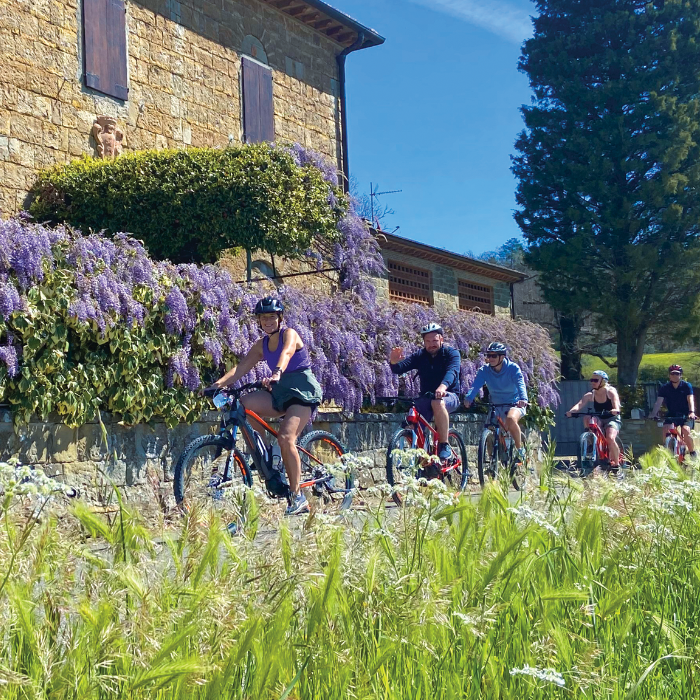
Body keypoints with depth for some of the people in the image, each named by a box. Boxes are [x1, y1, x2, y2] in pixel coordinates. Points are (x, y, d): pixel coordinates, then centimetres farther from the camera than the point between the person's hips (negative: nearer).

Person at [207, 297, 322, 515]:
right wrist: (220, 383, -18)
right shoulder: (261, 345, 11)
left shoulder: (289, 334, -7)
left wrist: (277, 373, -51)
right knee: (244, 403, -19)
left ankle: (297, 497, -17)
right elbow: (242, 367, -1)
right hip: (280, 392, 6)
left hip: (303, 390, -6)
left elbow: (286, 353, -30)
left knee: (285, 438, -25)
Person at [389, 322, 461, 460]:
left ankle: (444, 446, -28)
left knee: (437, 402, -38)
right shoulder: (420, 356, 3)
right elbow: (399, 369, -9)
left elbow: (452, 371, -27)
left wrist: (443, 387, -49)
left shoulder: (451, 353, -7)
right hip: (426, 396, 4)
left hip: (449, 395, -4)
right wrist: (394, 362, -35)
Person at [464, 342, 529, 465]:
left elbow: (520, 384, -30)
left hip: (515, 404, -4)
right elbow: (475, 385, -22)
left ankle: (520, 448, -13)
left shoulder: (513, 368, -14)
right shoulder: (484, 370, -8)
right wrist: (468, 399, -43)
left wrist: (523, 399, -50)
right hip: (496, 406, 4)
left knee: (511, 419, -34)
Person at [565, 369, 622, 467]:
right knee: (587, 418, -28)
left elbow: (616, 405, -30)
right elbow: (580, 404, -22)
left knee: (610, 438, -30)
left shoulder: (610, 392, -12)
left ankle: (616, 463, -12)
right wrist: (571, 411, -42)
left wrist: (615, 410, -54)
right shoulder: (590, 395, -5)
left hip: (612, 420, -3)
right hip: (599, 421, 3)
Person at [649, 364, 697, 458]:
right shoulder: (665, 388, -4)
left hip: (686, 415, -2)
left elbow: (690, 400, -21)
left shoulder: (686, 385, -8)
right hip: (672, 414, 3)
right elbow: (658, 402, -14)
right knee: (666, 430, -23)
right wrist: (654, 414, -31)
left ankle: (693, 452, -5)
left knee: (685, 430, -28)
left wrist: (691, 412, -39)